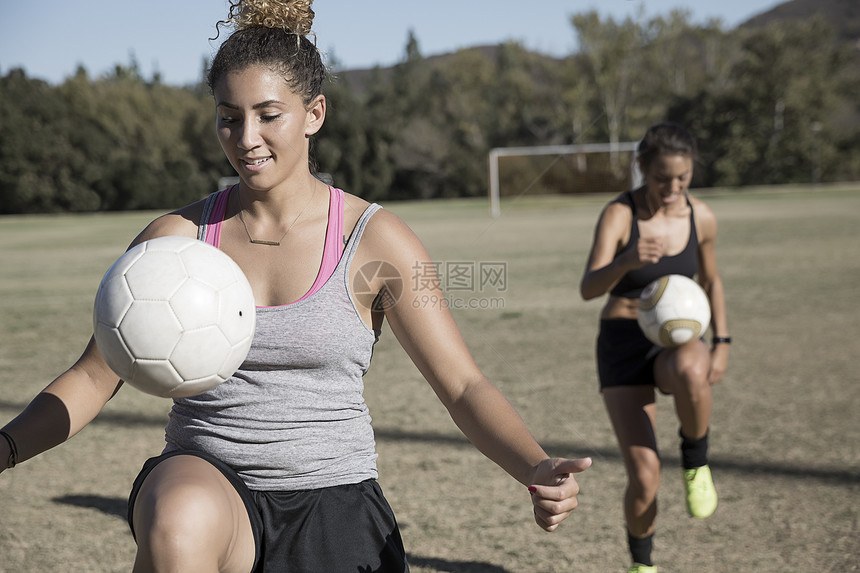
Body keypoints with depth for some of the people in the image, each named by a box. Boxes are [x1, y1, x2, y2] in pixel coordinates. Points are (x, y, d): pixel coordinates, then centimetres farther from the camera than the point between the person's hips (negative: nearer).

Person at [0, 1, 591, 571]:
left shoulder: (374, 240, -3)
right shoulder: (178, 237, 2)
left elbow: (465, 388, -3)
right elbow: (93, 377, 6)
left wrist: (537, 470, -20)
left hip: (335, 515, 0)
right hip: (205, 489, 0)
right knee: (180, 521, -34)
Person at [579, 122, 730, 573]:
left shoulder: (701, 218, -1)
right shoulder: (619, 214, -14)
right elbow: (588, 289, -28)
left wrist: (721, 343, 7)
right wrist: (628, 260, -47)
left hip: (676, 339, 2)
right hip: (623, 345, -2)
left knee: (691, 373, -39)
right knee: (644, 477, -10)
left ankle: (695, 462, -9)